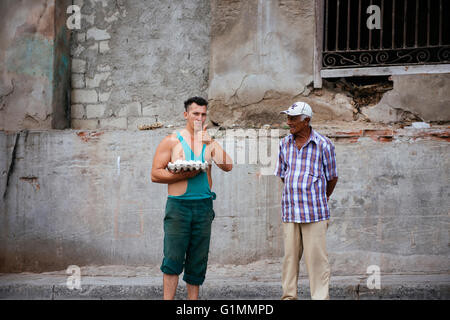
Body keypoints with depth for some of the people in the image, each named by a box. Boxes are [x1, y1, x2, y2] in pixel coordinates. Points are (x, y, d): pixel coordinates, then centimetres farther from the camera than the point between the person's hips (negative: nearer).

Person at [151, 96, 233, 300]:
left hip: (204, 206, 3)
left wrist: (211, 143, -9)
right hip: (178, 206, -3)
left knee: (198, 261, 6)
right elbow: (155, 174, -2)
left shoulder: (210, 143, 12)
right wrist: (183, 175, -13)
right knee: (173, 259, -8)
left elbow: (227, 166, -3)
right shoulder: (172, 141, 2)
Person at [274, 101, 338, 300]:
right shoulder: (285, 144, 9)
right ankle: (289, 295, 17)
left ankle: (320, 297, 4)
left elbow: (332, 177, 7)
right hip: (289, 210, 4)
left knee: (316, 257, -3)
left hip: (314, 212, -4)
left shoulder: (323, 145, -4)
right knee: (290, 255, 7)